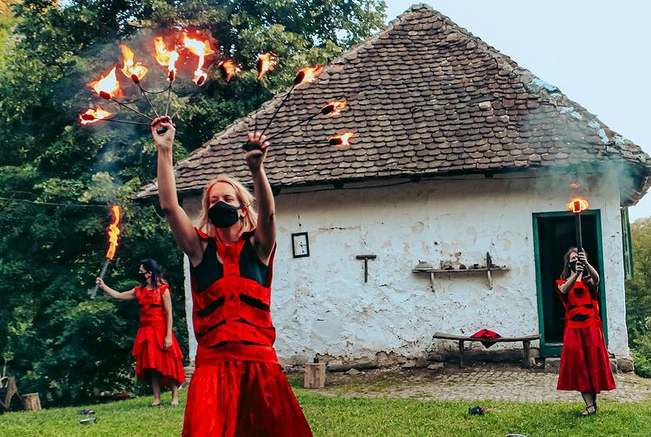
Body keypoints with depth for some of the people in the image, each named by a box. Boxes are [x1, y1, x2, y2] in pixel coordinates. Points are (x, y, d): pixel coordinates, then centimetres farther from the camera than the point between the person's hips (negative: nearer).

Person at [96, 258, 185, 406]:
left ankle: (175, 397, 3)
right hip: (146, 333, 6)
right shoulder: (139, 291, 11)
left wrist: (168, 335, -17)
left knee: (167, 365, -3)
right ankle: (156, 398, 10)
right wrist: (103, 285, 16)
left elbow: (169, 314, -11)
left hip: (161, 332, -6)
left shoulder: (163, 289, -7)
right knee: (151, 366, 6)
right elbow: (118, 295, 20)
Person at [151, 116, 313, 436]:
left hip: (259, 361, 0)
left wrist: (257, 169, -31)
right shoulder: (200, 249, 7)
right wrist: (164, 151, -12)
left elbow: (268, 213, -14)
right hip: (213, 362, 0)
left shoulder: (257, 247, 5)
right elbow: (169, 206, -4)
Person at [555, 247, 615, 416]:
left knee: (594, 362, -1)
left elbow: (596, 278, -18)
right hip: (573, 328, 0)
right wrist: (576, 273, -36)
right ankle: (590, 405, -5)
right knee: (577, 364, -6)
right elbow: (564, 290, -17)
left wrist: (585, 263, -39)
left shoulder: (589, 280, 8)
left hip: (591, 326, 0)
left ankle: (593, 400, 12)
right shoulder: (563, 282, 9)